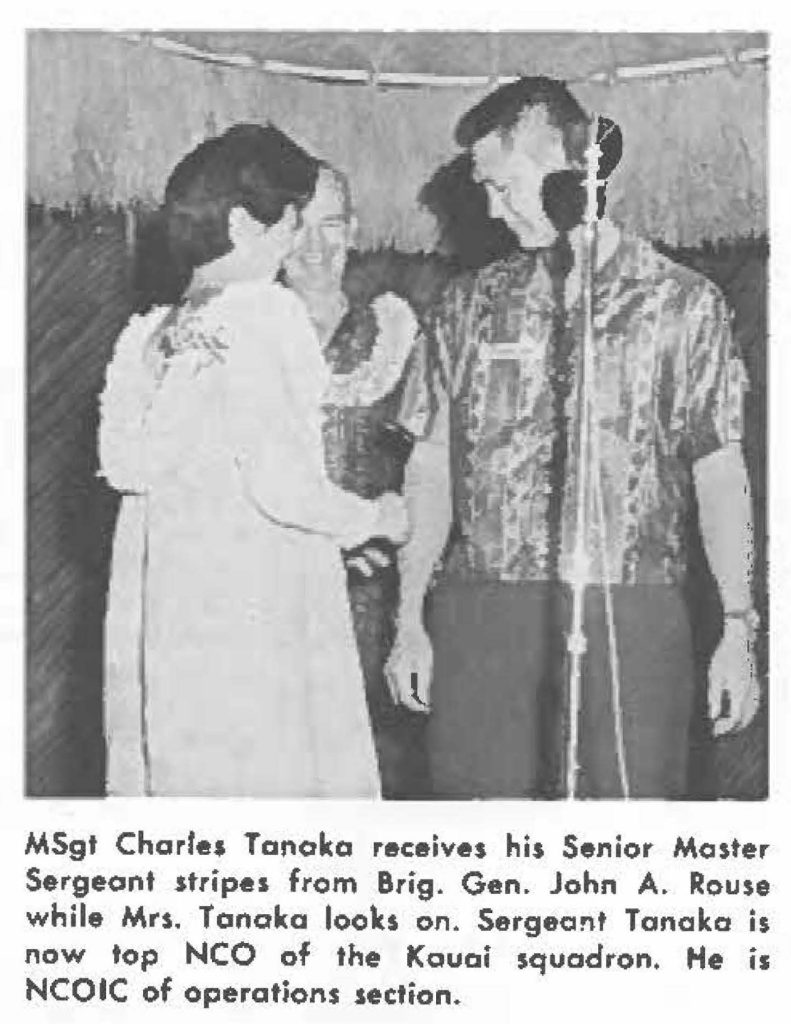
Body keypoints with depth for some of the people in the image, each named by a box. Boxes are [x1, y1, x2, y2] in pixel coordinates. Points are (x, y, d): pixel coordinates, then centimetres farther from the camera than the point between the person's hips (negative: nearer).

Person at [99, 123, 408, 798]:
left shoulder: (145, 335, 10)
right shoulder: (265, 312, -9)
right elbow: (282, 483, -16)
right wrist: (377, 519, 3)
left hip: (157, 612, 7)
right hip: (256, 611, -7)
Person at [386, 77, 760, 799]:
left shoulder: (683, 302, 4)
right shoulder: (472, 302, 11)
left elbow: (720, 475, 4)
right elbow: (434, 463, 12)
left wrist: (738, 630, -2)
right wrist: (410, 619, 7)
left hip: (628, 621, -2)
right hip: (479, 619, 2)